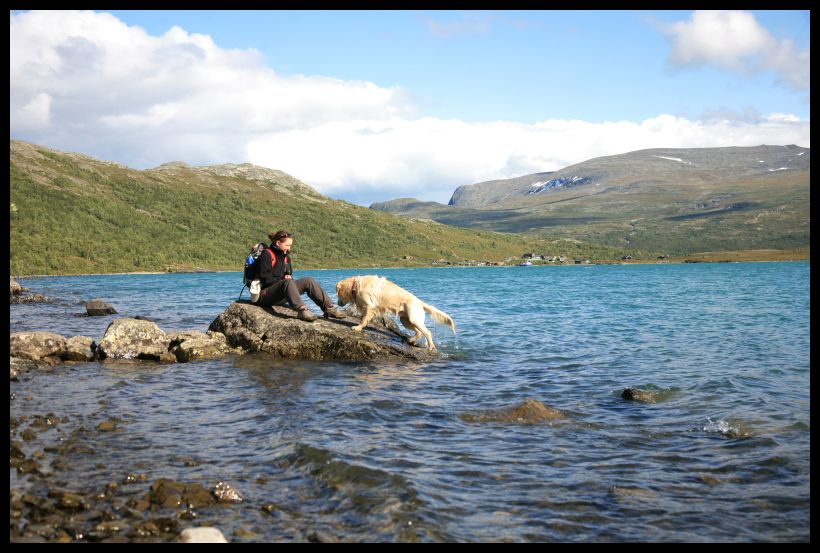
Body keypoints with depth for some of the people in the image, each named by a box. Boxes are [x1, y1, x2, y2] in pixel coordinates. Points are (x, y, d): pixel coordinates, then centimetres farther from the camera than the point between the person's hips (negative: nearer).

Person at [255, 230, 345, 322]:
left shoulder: (285, 256, 16)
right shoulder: (267, 254, -9)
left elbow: (289, 274, 25)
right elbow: (266, 278, -16)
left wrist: (288, 277, 1)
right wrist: (284, 280, -13)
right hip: (265, 295, -8)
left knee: (309, 281, -7)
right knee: (288, 282, -37)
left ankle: (329, 308, -15)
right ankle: (302, 310, -54)